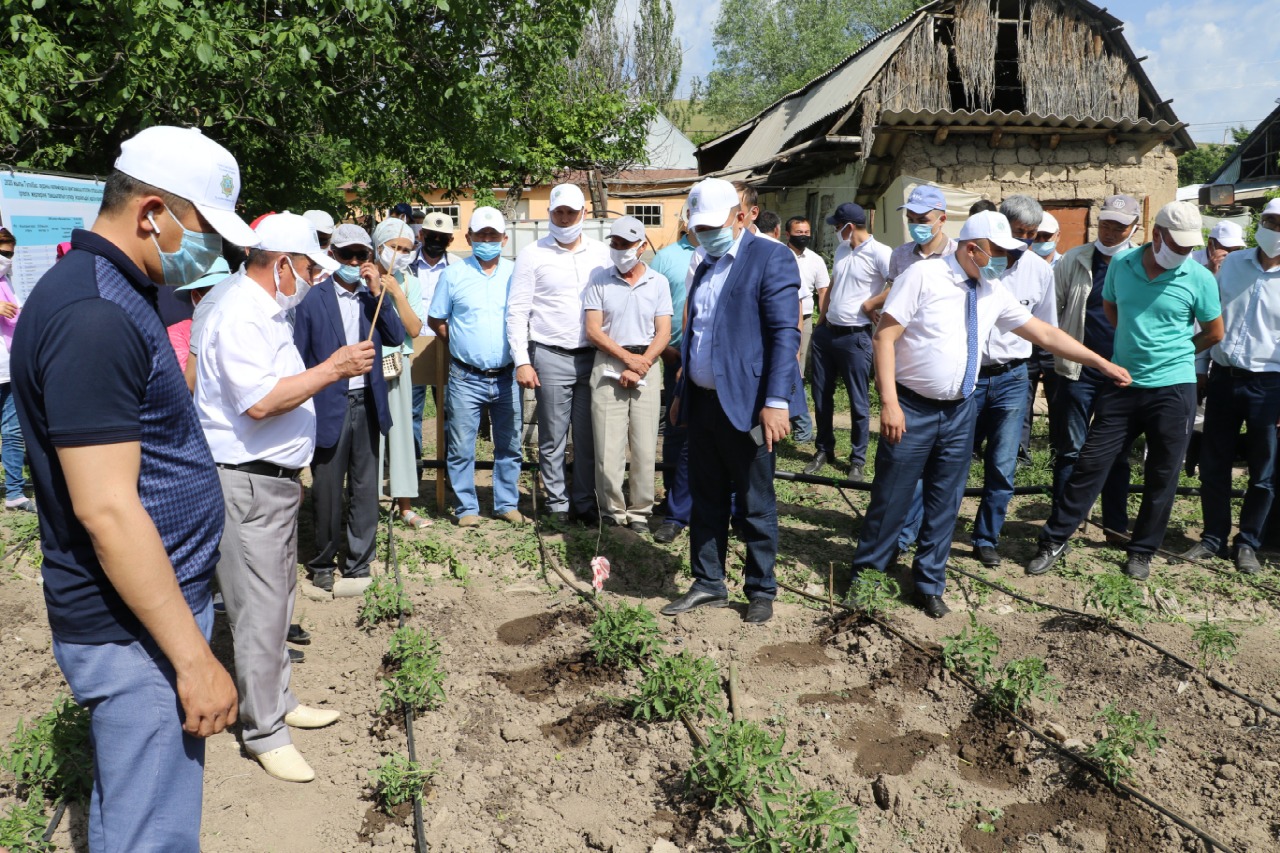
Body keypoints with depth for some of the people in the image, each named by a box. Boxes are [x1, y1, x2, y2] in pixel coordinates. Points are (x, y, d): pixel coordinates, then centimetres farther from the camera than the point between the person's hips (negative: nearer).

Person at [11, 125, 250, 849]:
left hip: (155, 601, 10)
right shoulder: (93, 315, -22)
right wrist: (193, 657, -21)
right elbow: (106, 510, -26)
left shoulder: (117, 293, 11)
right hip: (135, 628, -10)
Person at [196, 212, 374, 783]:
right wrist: (333, 368, -24)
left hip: (273, 476, 11)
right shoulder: (241, 316, -19)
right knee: (260, 610, -2)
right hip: (247, 483, -10)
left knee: (278, 598, 18)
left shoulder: (266, 309, 14)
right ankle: (263, 731, 11)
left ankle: (278, 700, 33)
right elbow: (260, 401, -29)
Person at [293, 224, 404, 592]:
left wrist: (377, 293, -11)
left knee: (365, 489, 9)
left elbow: (396, 336, -5)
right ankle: (323, 563, 24)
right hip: (329, 406, -3)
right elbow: (298, 358, -2)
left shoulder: (373, 297, 8)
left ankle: (359, 563, 22)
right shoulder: (312, 298, -3)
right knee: (327, 490, 5)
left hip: (367, 404, 4)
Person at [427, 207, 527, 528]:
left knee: (509, 446, 10)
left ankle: (507, 504, 23)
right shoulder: (453, 275, 3)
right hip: (466, 378, -1)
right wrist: (461, 342, 2)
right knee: (461, 448, 3)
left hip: (507, 377, 1)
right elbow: (435, 321, 9)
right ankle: (467, 508, 16)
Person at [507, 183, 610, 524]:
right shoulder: (532, 254, 3)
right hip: (551, 357, -2)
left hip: (593, 355, 2)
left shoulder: (600, 253, 10)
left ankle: (585, 501, 16)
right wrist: (522, 361, -6)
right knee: (553, 438, 3)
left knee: (588, 436, 5)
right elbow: (517, 311, 1)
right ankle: (558, 503, 15)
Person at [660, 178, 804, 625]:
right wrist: (682, 393, 20)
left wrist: (776, 402, -23)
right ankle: (708, 584, 27)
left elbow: (785, 334, -16)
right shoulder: (706, 267, 16)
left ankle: (761, 591, 20)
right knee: (706, 502, 14)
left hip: (746, 405, -7)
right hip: (703, 403, 7)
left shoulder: (770, 257, -8)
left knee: (756, 507, 5)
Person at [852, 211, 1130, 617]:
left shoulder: (994, 293, 7)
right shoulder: (923, 276, -10)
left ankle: (929, 585, 28)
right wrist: (889, 402, -19)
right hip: (911, 408, -5)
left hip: (960, 411, 6)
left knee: (945, 504, 12)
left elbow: (1045, 333, 15)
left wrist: (1102, 363, 16)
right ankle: (865, 576, 20)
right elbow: (884, 337, -13)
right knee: (891, 499, 2)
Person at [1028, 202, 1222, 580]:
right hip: (1122, 383, 1)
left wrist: (1173, 351, 13)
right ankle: (1054, 540, 12)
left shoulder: (1199, 278, -7)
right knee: (1090, 463, 3)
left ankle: (1142, 551, 24)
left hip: (1173, 387, -1)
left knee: (1162, 476, 8)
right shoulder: (1121, 264, -1)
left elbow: (1214, 333, 6)